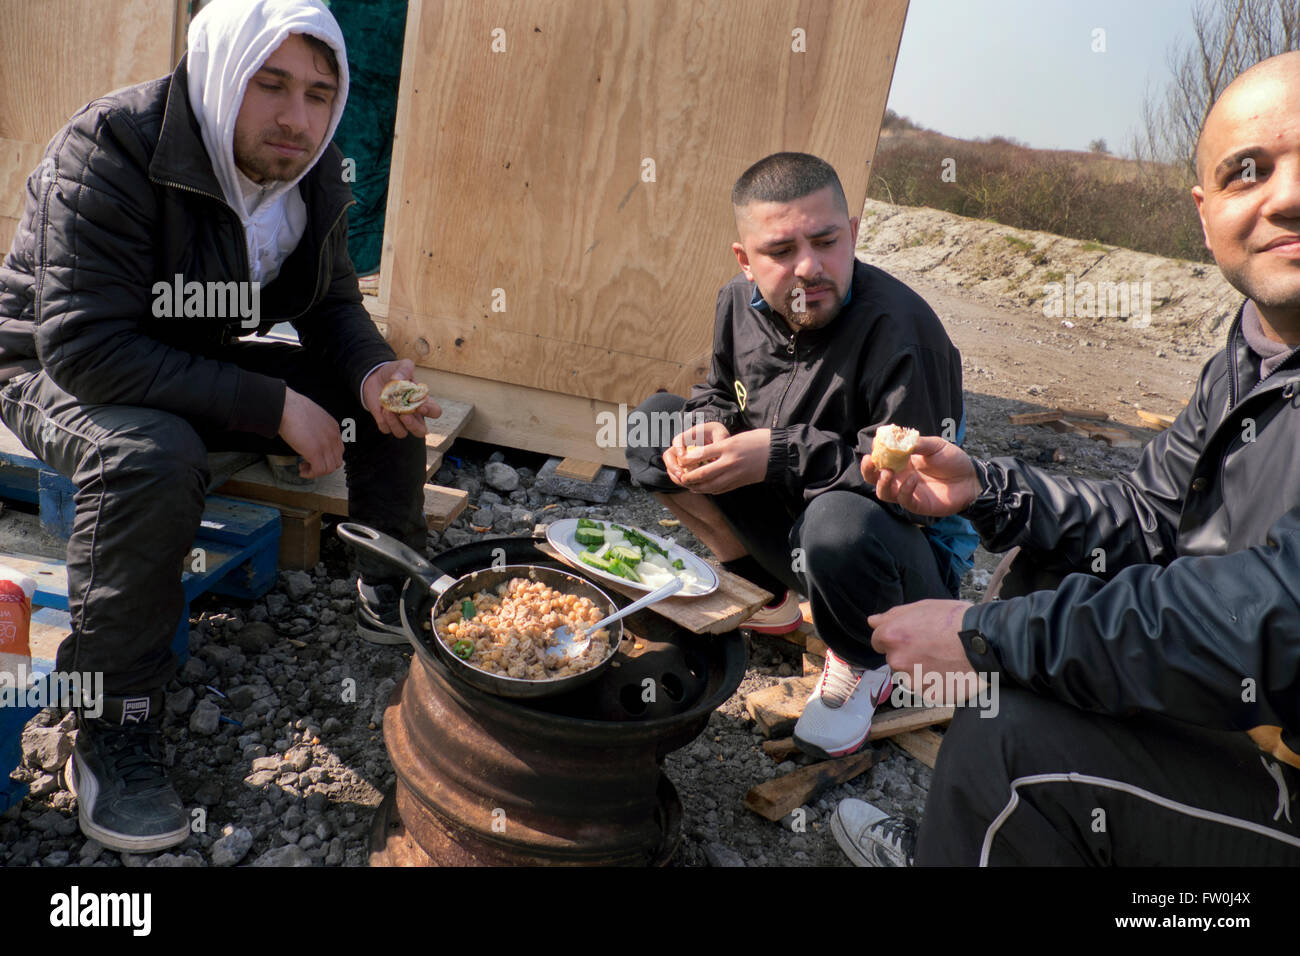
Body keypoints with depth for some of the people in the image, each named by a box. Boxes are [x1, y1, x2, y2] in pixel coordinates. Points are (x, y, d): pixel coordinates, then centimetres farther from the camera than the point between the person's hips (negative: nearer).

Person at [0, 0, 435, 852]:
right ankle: (115, 732, -22)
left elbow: (331, 303, 2)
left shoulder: (311, 173, -8)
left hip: (206, 368, 6)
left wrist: (371, 373, -22)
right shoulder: (110, 149, -28)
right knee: (155, 457, -39)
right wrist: (272, 406, -37)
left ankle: (391, 596, 13)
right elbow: (85, 344, -34)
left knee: (389, 396, -5)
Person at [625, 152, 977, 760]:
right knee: (653, 423, -3)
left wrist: (781, 454, -34)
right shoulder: (740, 303, -5)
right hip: (787, 524, 7)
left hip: (909, 545, -6)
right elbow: (723, 395, 12)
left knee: (840, 522, -43)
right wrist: (708, 427, -13)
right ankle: (771, 599, 8)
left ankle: (861, 665, -4)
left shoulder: (899, 328, -26)